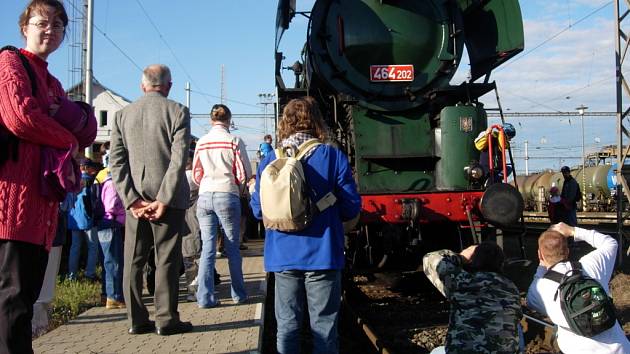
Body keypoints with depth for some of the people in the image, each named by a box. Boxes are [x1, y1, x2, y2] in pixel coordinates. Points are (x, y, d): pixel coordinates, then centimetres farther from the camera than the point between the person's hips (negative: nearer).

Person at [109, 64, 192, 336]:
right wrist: (164, 200, -11)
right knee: (167, 260, 3)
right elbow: (179, 160, -12)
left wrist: (131, 199, -2)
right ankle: (166, 320, 7)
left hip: (135, 198, 4)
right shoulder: (178, 112, -4)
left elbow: (116, 161, 1)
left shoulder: (122, 114, 7)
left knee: (133, 261, 10)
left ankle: (137, 320, 15)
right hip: (167, 196, -3)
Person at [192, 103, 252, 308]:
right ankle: (238, 294, 18)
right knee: (232, 247, 8)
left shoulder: (201, 143, 4)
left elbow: (196, 175, 10)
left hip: (204, 196, 3)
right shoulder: (234, 141, -5)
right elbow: (245, 173, -4)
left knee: (207, 247, 5)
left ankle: (205, 297, 3)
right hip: (227, 196, -2)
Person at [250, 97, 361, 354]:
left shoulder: (270, 160, 1)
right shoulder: (333, 156, -5)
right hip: (322, 255, -2)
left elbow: (258, 210, 5)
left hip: (283, 256, 2)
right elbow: (351, 207, -3)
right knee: (324, 326, 7)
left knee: (287, 326, 12)